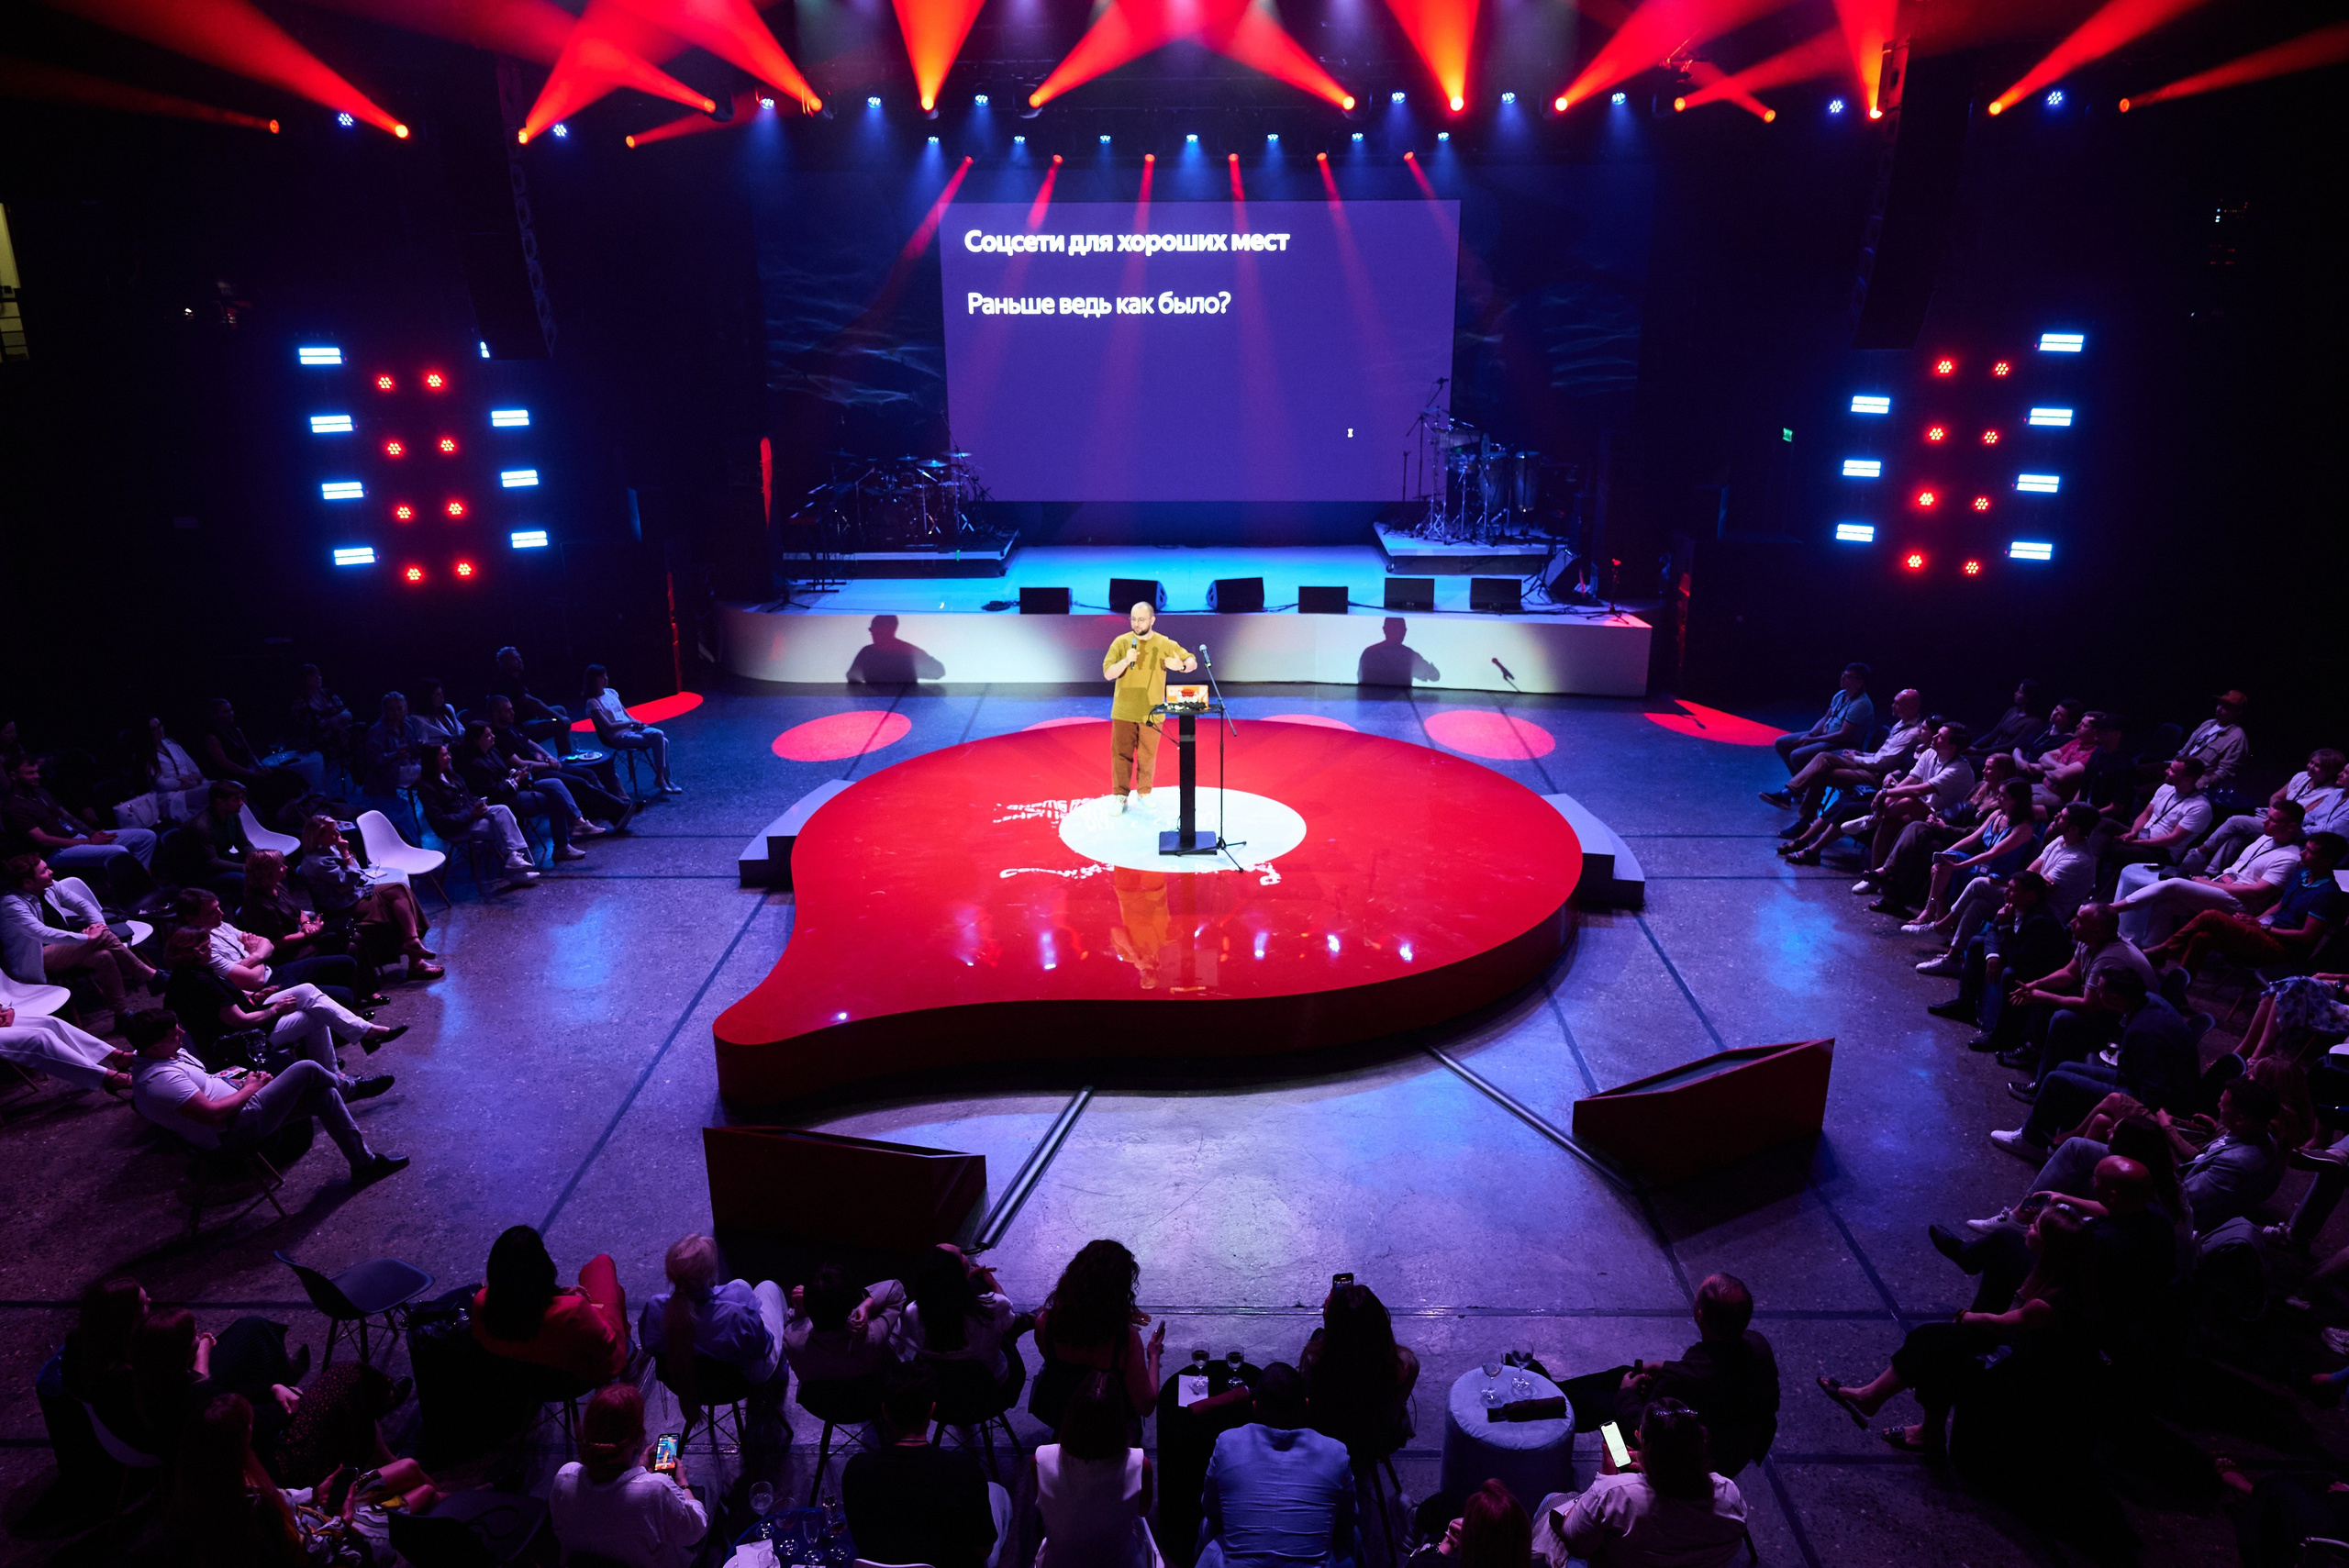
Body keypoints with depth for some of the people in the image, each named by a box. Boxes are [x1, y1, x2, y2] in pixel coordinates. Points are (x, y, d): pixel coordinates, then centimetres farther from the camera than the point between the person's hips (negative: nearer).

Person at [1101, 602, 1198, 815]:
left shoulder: (1165, 644, -2)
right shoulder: (1121, 642, -4)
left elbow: (1192, 662, 3)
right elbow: (1108, 674, -7)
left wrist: (1181, 666, -21)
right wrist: (1125, 660, -26)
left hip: (1151, 712, 0)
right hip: (1124, 711, 0)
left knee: (1148, 756, 8)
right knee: (1122, 754, 2)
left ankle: (1144, 793, 24)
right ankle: (1120, 796, 13)